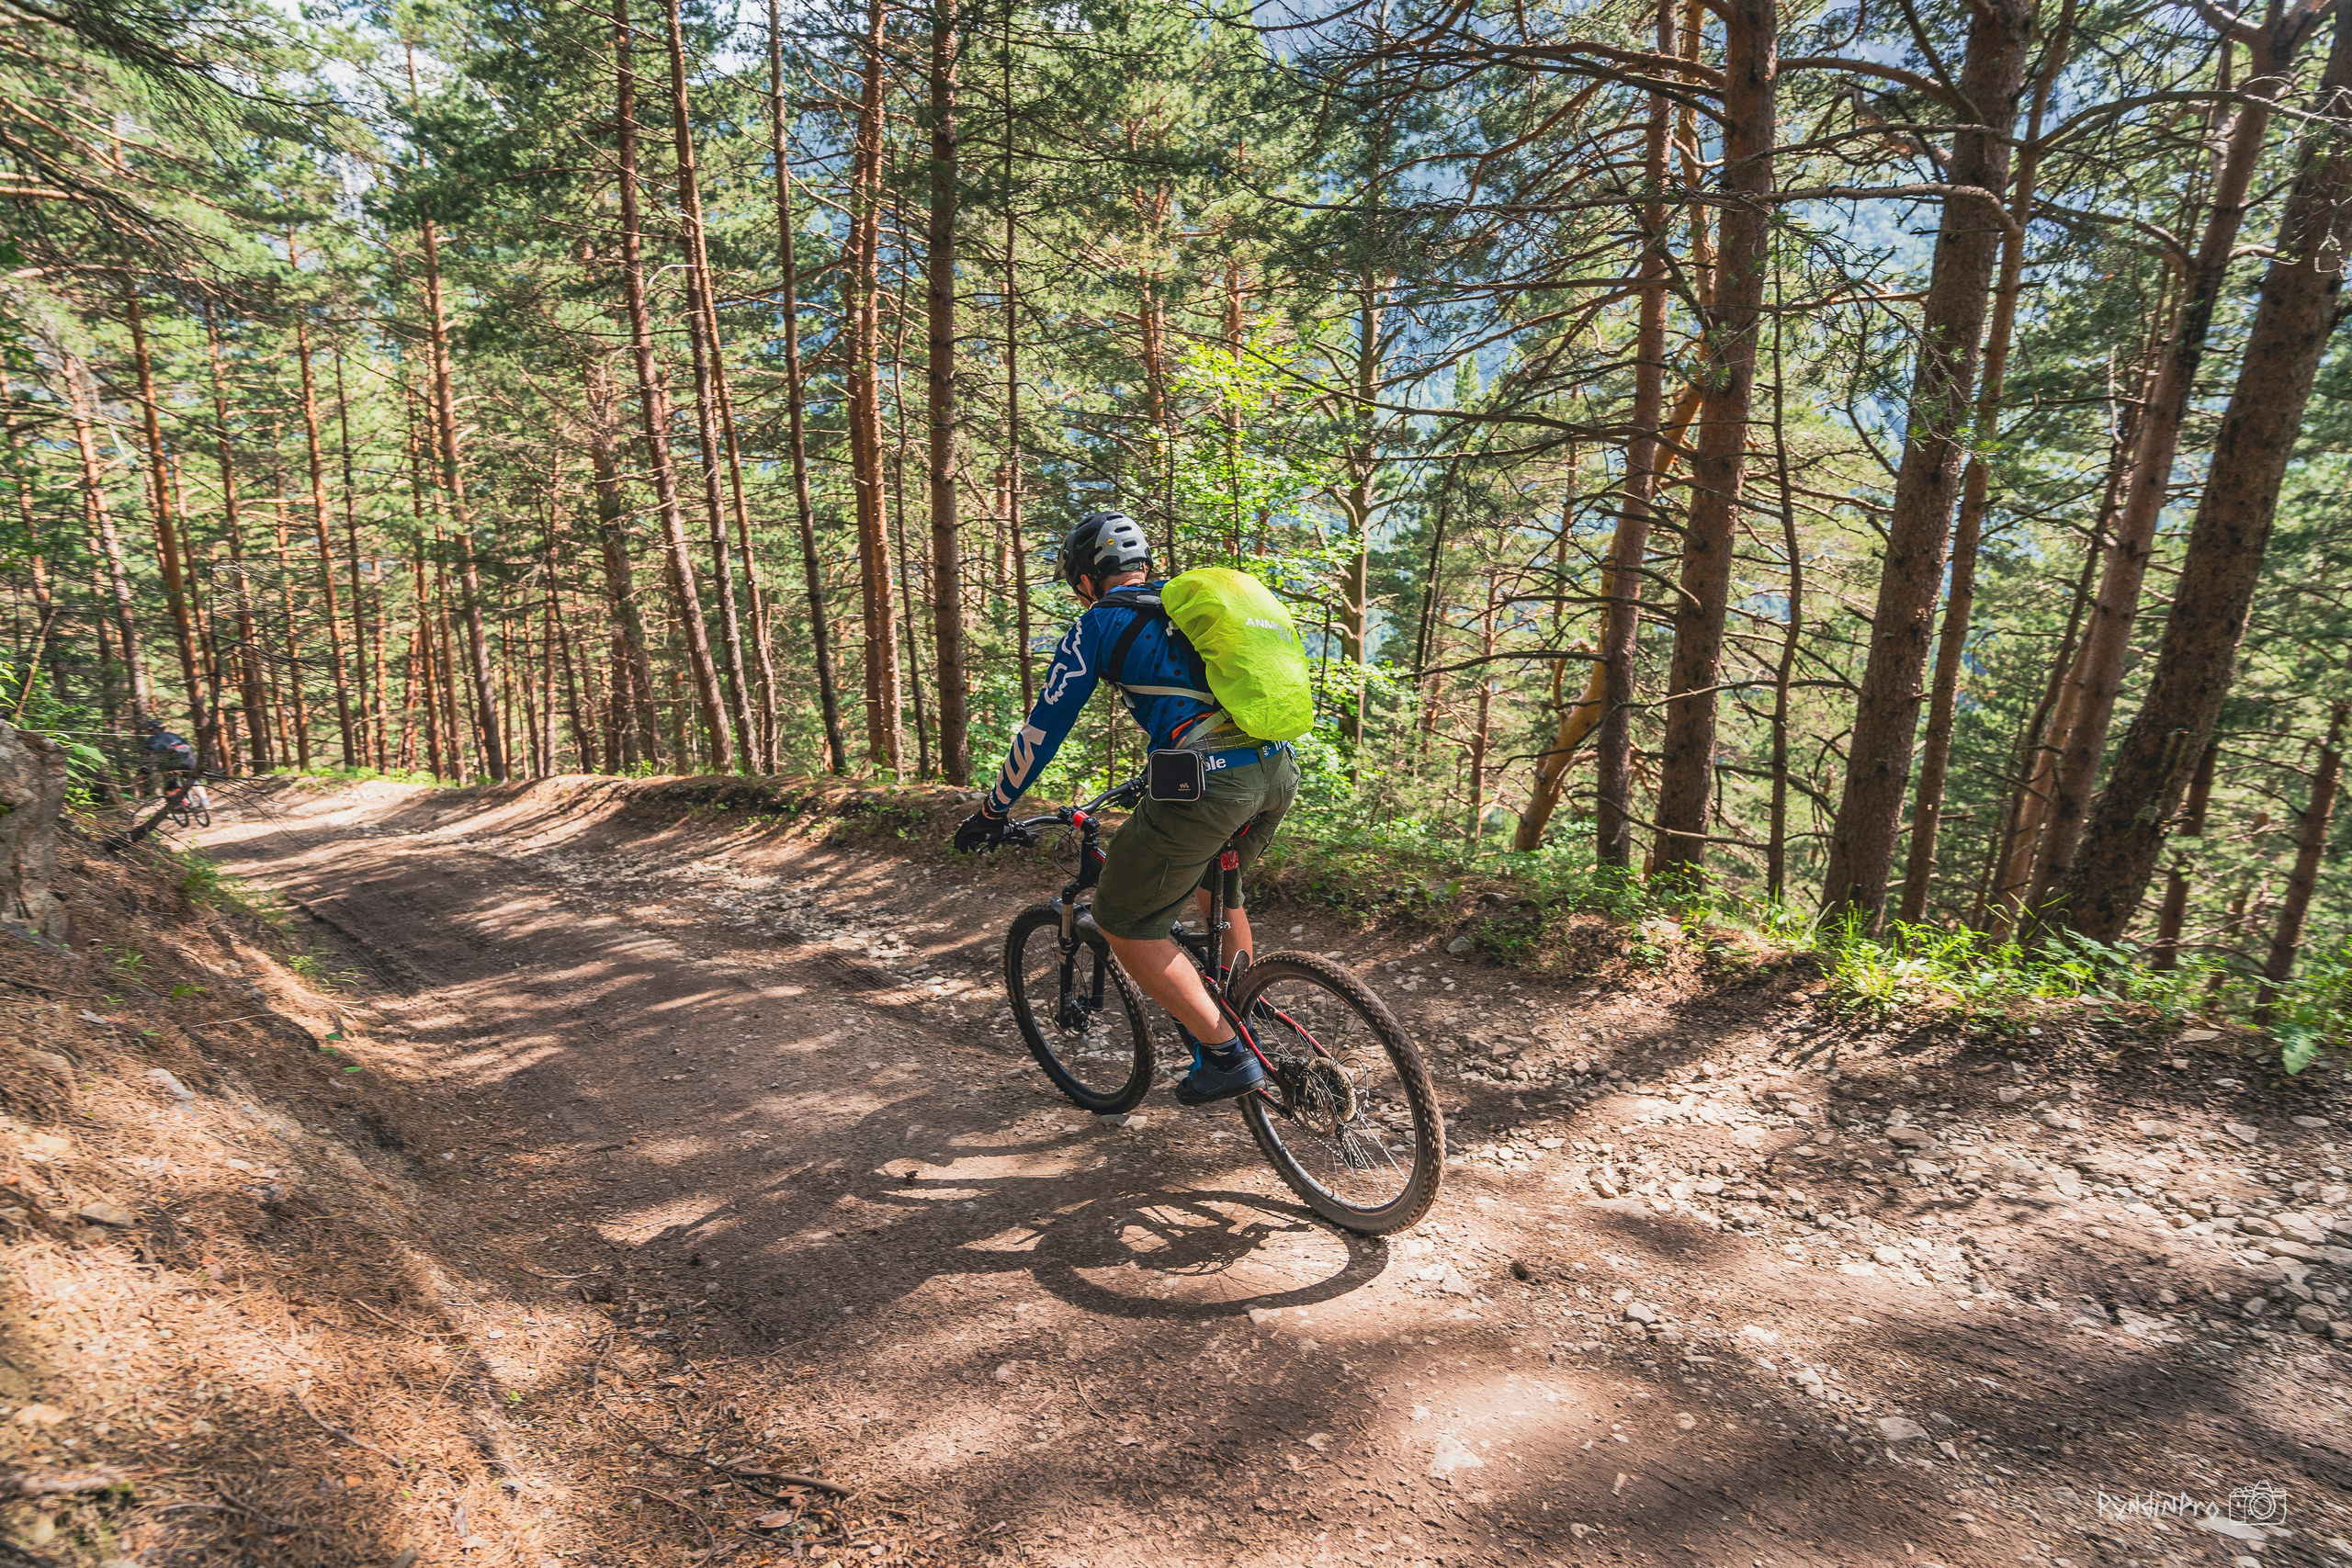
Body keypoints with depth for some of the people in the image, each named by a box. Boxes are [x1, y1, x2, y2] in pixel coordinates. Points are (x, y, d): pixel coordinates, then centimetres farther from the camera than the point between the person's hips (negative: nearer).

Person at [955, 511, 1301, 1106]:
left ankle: (1226, 1055, 9)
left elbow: (1043, 728, 8)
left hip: (1208, 785, -8)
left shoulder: (1099, 622, 8)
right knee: (1213, 879, 34)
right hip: (1280, 771, 8)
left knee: (1125, 924, 9)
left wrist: (992, 811, 20)